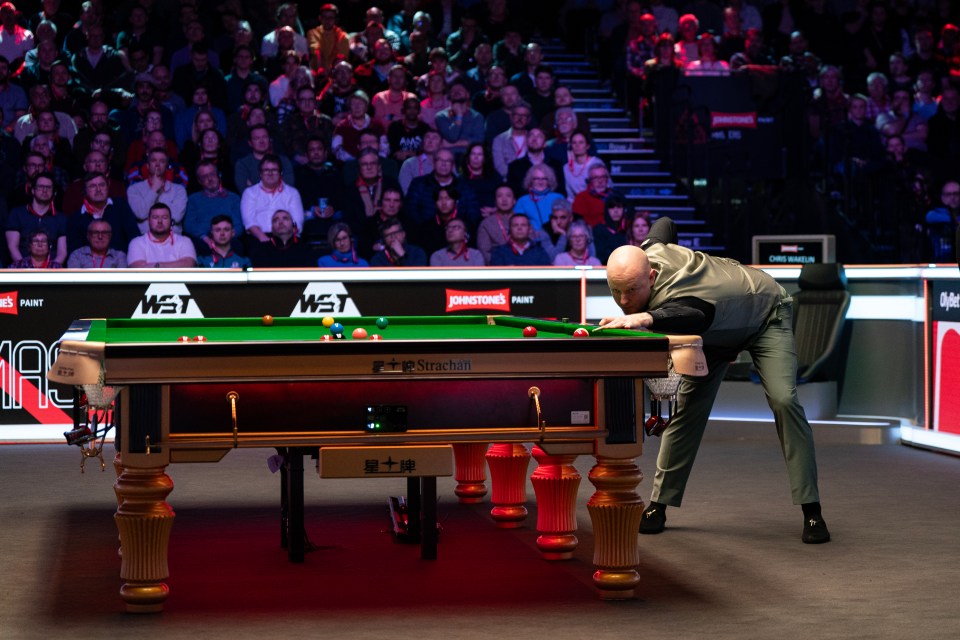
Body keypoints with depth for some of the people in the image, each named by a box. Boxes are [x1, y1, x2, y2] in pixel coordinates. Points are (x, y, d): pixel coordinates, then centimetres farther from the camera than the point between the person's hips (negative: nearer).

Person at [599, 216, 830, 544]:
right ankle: (659, 504, 1)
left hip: (766, 315, -8)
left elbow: (691, 317, -72)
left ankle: (811, 511, -17)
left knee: (783, 400, -22)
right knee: (688, 407, -4)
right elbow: (666, 223, -1)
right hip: (717, 329, 8)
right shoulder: (646, 253, -24)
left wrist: (644, 317, -87)